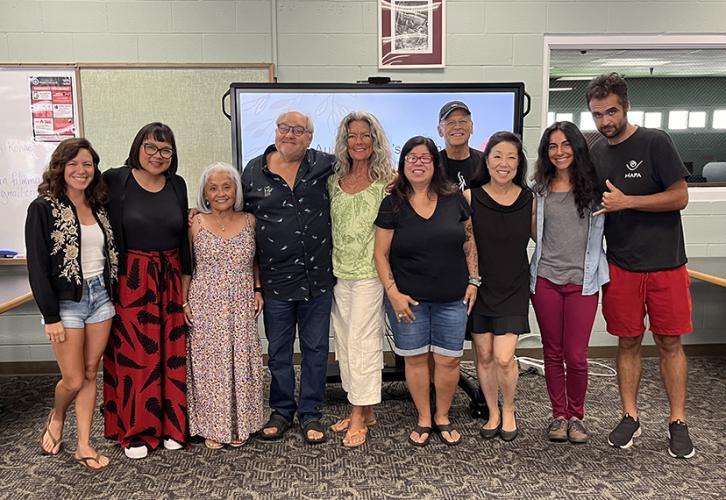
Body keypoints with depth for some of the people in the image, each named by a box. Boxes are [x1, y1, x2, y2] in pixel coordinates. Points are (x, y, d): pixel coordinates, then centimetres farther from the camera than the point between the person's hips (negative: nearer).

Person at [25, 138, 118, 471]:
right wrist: (50, 316, -13)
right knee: (73, 380, 1)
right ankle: (56, 417, 34)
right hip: (67, 302, -4)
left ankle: (84, 445, 20)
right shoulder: (43, 208, -7)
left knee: (90, 374, 9)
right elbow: (37, 266, -10)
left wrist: (112, 295, 3)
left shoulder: (99, 207, 8)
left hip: (100, 296, 5)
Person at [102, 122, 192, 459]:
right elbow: (109, 233, -6)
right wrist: (113, 280, -10)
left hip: (170, 279, 4)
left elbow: (183, 235, 11)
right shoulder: (115, 181, -5)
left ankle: (171, 425, 23)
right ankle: (134, 431, 19)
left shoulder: (177, 185, 7)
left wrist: (185, 277, 8)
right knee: (133, 354, 2)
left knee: (172, 351, 8)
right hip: (130, 279, -3)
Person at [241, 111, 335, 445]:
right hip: (275, 280, 0)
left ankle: (311, 414, 26)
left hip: (318, 278, 0)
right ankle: (282, 411, 32)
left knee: (315, 349, 10)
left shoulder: (323, 165, -1)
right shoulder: (253, 171, 2)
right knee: (278, 351, 13)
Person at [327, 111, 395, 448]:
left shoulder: (387, 181, -3)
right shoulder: (334, 181, 10)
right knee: (345, 342, 11)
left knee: (362, 342, -2)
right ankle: (363, 410, 26)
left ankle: (359, 415, 10)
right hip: (338, 272, 6)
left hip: (370, 273, -5)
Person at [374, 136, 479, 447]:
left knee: (448, 360, 5)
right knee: (415, 359, 8)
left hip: (452, 299, 2)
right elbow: (381, 253, -3)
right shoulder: (392, 205, -3)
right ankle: (424, 419, 27)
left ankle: (443, 417, 28)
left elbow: (469, 241, 11)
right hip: (408, 299, -1)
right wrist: (393, 294, -9)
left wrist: (473, 280, 5)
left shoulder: (454, 199, 2)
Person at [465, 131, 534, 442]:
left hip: (513, 288, 0)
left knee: (504, 358, -7)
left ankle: (508, 410, 21)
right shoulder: (471, 197, -7)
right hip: (478, 285, 0)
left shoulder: (529, 199, -2)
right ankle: (493, 413, 30)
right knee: (484, 355, 8)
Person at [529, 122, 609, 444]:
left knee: (576, 356, 0)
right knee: (553, 353, 9)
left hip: (582, 281, -2)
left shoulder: (594, 186, 2)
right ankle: (558, 415, 25)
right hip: (546, 279, 2)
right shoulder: (540, 189, 7)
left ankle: (576, 416, 22)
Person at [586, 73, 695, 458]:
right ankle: (630, 417, 19)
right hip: (621, 265, 3)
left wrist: (626, 202, -18)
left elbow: (680, 197, -10)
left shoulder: (655, 142, -6)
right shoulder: (595, 154, 8)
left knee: (669, 342, 4)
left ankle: (678, 423, 16)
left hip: (665, 264, -3)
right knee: (628, 342, 9)